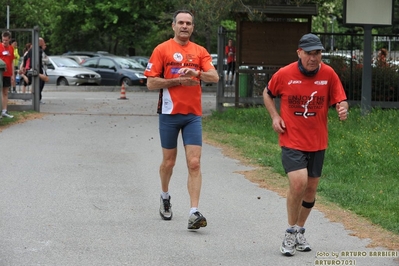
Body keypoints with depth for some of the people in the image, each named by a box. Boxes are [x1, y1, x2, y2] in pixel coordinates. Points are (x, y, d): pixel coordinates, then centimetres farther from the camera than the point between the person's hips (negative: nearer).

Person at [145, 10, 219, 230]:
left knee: (194, 163, -9)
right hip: (169, 113, -1)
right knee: (168, 161, 10)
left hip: (193, 114, 1)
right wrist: (179, 80, -13)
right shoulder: (162, 50, 0)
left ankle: (194, 213, -13)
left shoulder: (200, 52, 8)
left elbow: (214, 77, -6)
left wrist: (196, 74, -25)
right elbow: (151, 83, -5)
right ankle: (165, 197, 38)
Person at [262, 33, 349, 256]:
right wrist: (275, 116, -4)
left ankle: (300, 231, 32)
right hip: (291, 141, -3)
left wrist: (343, 109, -26)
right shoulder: (284, 74, -9)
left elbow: (340, 100, -3)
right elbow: (268, 94, 10)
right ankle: (291, 232, -1)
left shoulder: (329, 74, -6)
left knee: (311, 188, 11)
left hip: (317, 143, 3)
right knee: (298, 182, -20)